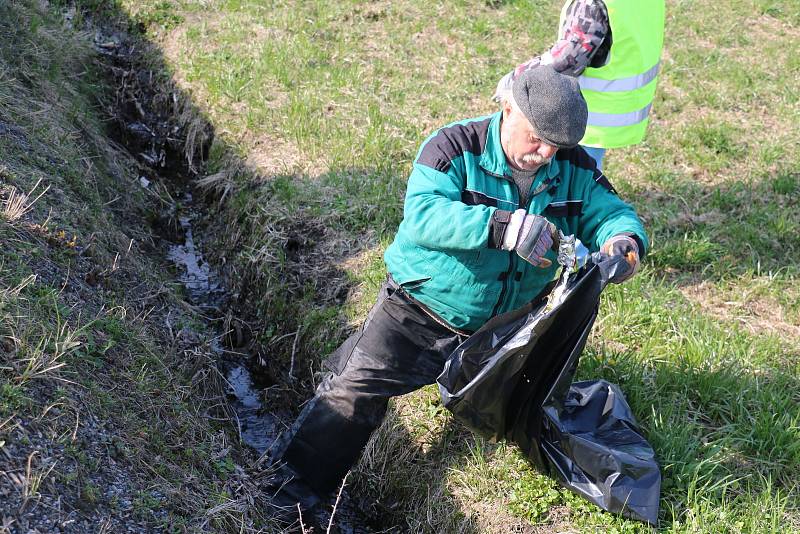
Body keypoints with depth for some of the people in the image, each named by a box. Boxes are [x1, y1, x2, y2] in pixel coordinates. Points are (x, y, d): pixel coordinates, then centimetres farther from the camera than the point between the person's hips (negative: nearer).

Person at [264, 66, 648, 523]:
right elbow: (422, 215, -35)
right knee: (357, 389, -14)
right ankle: (295, 479, 5)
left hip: (507, 326, 5)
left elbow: (611, 212, -5)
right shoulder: (455, 147, -21)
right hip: (421, 310, -4)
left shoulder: (574, 166, -6)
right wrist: (503, 227, -49)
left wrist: (623, 239, -32)